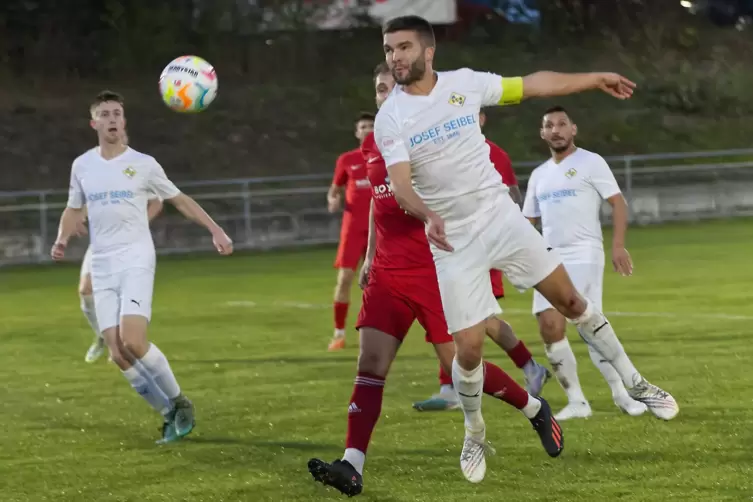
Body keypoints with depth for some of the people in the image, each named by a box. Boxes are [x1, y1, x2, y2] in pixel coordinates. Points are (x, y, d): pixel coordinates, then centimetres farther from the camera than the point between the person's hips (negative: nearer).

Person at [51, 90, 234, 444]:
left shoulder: (143, 164, 1)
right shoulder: (82, 166, 10)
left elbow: (179, 200, 12)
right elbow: (74, 210, 22)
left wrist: (215, 230, 5)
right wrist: (62, 240, 2)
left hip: (136, 261, -4)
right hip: (102, 267, 4)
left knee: (133, 341, -23)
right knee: (118, 354, -7)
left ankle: (179, 403, -3)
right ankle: (170, 415, 7)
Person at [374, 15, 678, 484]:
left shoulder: (464, 82, -3)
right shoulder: (391, 118, -11)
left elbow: (533, 85, 8)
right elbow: (400, 183, -22)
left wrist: (596, 79, 11)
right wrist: (428, 216, -43)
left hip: (501, 216, 2)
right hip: (453, 241, -2)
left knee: (570, 299, 4)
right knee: (469, 348, -6)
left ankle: (635, 384, 19)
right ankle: (475, 435, 20)